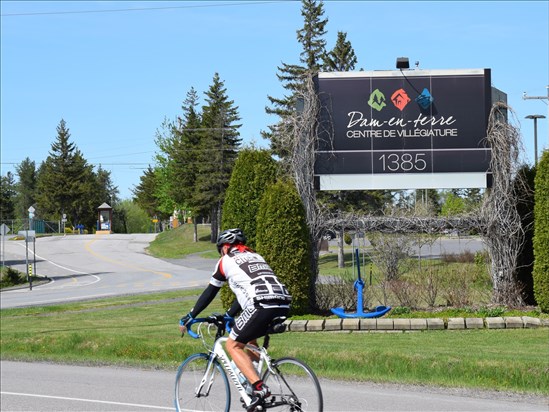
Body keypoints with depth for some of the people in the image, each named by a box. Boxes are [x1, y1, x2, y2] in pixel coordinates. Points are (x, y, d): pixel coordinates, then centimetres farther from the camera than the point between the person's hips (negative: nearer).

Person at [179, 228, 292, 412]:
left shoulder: (226, 260, 15)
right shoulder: (256, 257, 33)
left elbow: (209, 293, 18)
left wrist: (188, 317, 27)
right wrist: (229, 315, 51)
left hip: (262, 306, -7)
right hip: (283, 305, 7)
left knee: (233, 346, 6)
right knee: (249, 339, 30)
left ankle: (259, 388, -12)